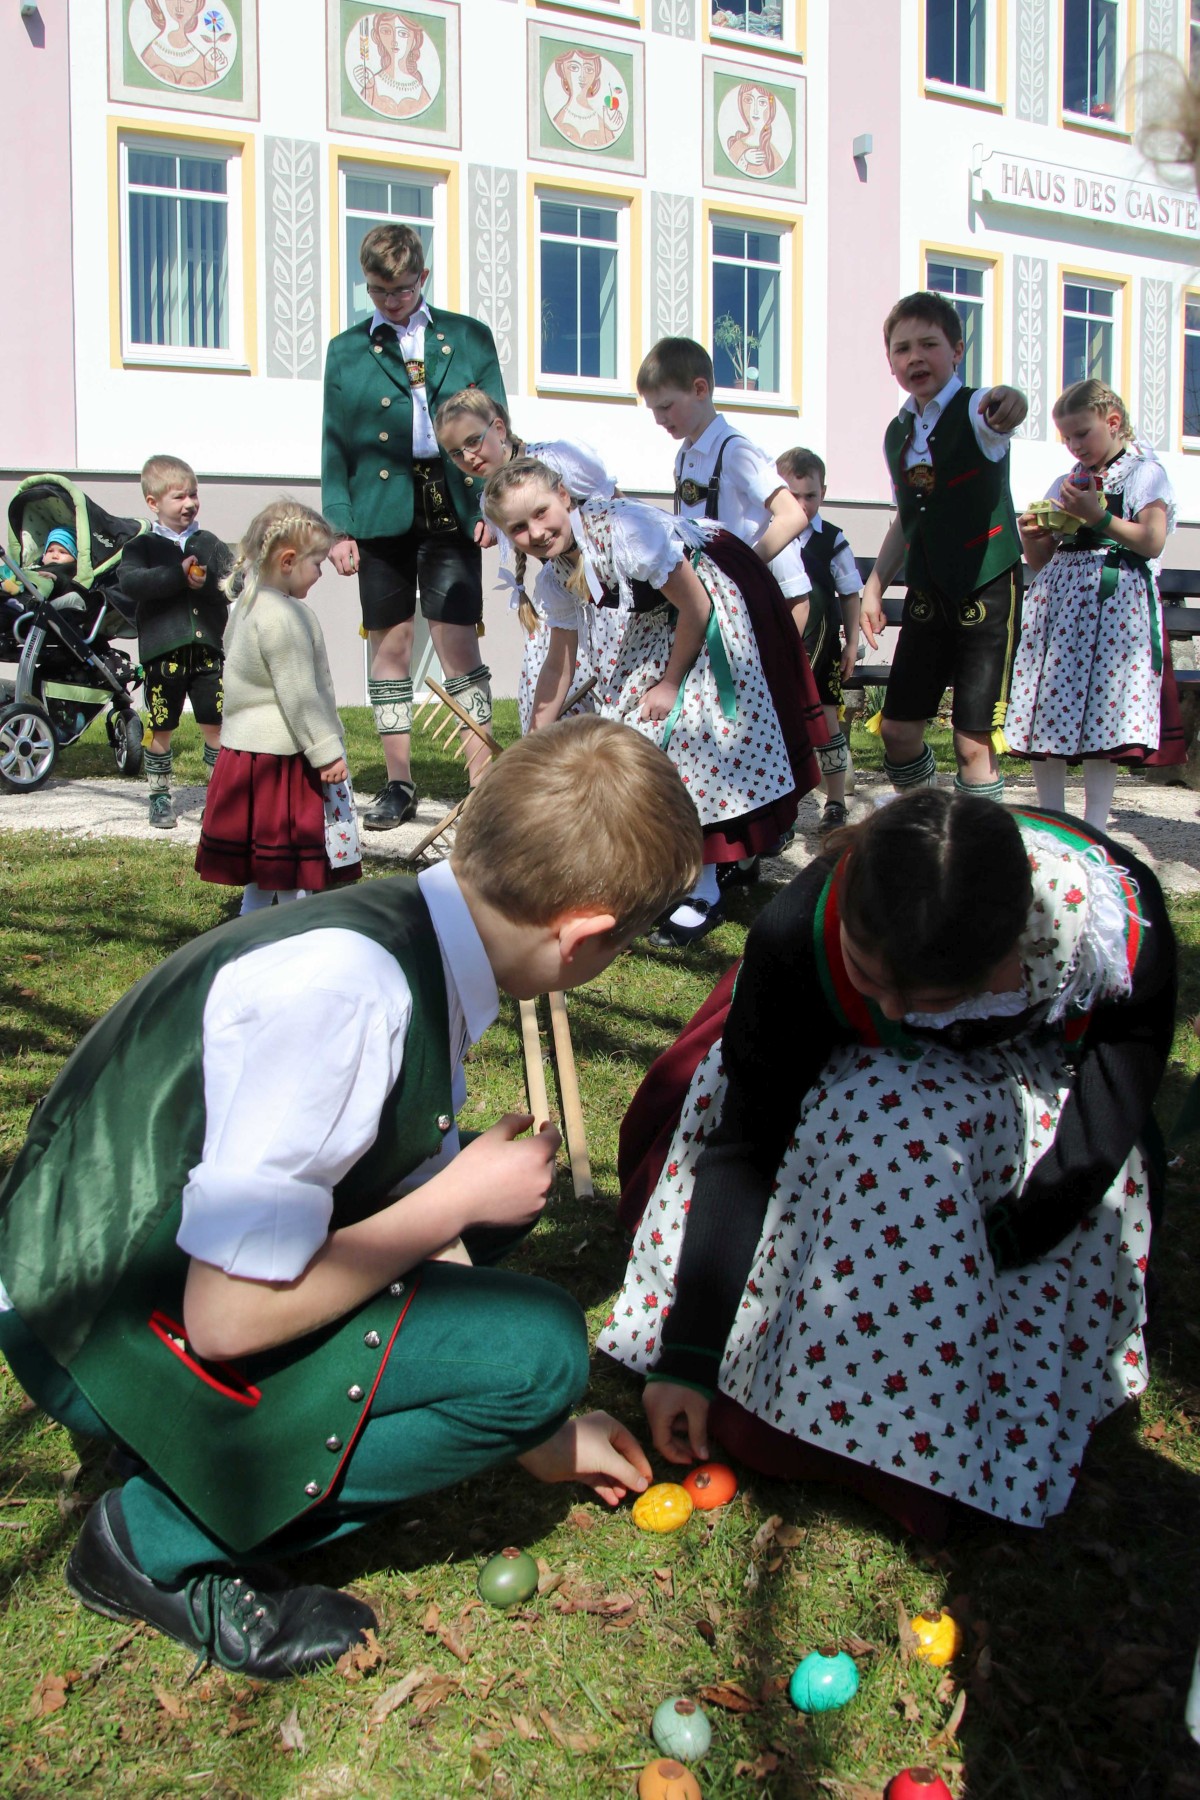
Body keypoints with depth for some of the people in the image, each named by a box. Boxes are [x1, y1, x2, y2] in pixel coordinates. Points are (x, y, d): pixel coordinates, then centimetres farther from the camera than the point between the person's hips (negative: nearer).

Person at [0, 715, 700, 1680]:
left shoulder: (419, 938, -3)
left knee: (500, 1183, 15)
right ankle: (162, 1540, -4)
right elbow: (227, 1318, -28)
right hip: (101, 1330, -9)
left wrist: (537, 1434, 15)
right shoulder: (341, 990, -31)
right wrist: (460, 1199, -17)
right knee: (535, 1347, -19)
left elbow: (423, 1206, 7)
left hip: (189, 1259, 9)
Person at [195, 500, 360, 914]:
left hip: (245, 751, 10)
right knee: (296, 870, -2)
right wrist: (327, 752, -17)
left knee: (264, 867, 18)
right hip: (282, 756, -10)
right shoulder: (284, 617, -20)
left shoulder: (246, 605, 13)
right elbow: (300, 696, -21)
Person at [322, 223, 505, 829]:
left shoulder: (469, 337, 11)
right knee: (390, 643, 5)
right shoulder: (347, 350, 12)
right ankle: (399, 783, 13)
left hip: (449, 511, -1)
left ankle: (482, 780, -2)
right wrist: (339, 525, -1)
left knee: (458, 642, -7)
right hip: (380, 514, 1)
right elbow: (335, 444, 9)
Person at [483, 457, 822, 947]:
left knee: (693, 724, -14)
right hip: (657, 617, 8)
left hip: (716, 600, -8)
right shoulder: (555, 578, -10)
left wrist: (670, 685, -14)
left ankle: (704, 893, -7)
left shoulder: (623, 528, -33)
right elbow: (559, 663, 3)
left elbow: (695, 607, -24)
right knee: (623, 719, 3)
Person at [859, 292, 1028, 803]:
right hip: (927, 597, 6)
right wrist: (875, 585, 12)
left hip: (988, 592, -6)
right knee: (898, 729, 6)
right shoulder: (897, 434, 7)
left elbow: (999, 414, -38)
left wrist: (1009, 401, -61)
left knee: (974, 742, -7)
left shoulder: (976, 411, -11)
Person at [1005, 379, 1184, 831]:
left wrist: (1097, 516, -17)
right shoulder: (1066, 484, 19)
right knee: (1046, 715, 1)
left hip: (1114, 605, -6)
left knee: (1100, 727, -9)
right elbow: (1040, 561, 19)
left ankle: (1093, 832, -2)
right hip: (1057, 601, 6)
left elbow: (1151, 542, -10)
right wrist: (1030, 536, -2)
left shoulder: (1145, 473, 3)